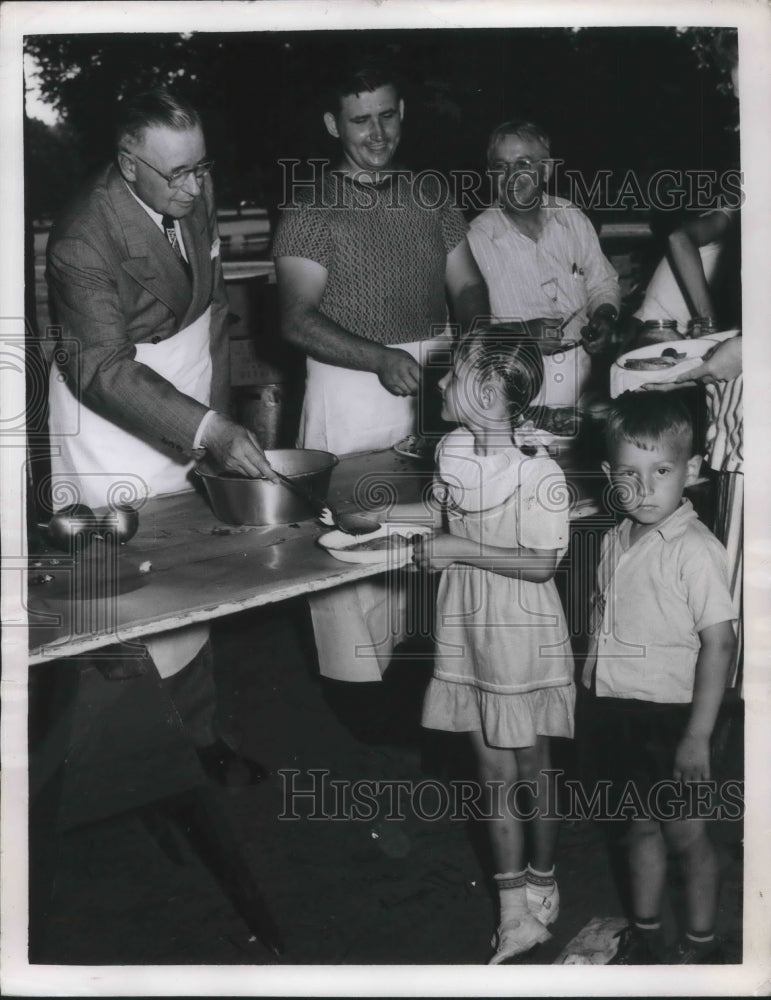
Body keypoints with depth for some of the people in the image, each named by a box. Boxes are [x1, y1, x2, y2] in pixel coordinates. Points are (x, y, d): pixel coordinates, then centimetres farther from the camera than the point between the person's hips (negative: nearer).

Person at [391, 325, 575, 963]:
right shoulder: (453, 451, 2)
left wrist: (457, 549, -21)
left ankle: (541, 882, 34)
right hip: (468, 628, 6)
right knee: (494, 772, 10)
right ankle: (516, 913, 19)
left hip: (522, 631, -6)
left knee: (531, 766, 12)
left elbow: (542, 562, -21)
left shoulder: (537, 468, -18)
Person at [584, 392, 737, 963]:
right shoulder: (617, 541, 3)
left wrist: (698, 735, -19)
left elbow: (719, 643, -19)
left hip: (670, 712, -6)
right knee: (642, 824, 20)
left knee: (685, 832, 9)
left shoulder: (695, 550, -19)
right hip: (618, 707, 6)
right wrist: (593, 682, 11)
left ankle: (701, 943, 28)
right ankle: (645, 934, 36)